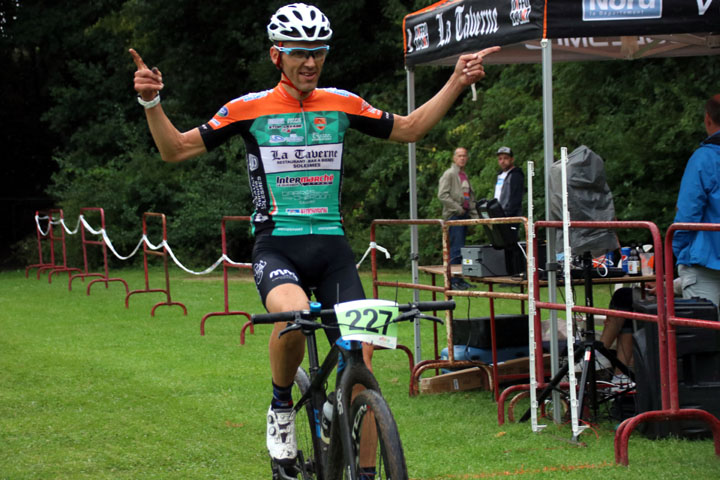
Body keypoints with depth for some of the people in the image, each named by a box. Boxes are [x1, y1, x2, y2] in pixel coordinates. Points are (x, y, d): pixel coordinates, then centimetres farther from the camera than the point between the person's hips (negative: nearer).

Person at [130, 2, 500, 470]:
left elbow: (409, 129, 21)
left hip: (332, 248, 3)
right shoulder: (250, 109, 1)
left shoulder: (343, 104, 9)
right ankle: (282, 406, -6)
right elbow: (176, 150, 4)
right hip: (277, 248, -3)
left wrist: (457, 83, 13)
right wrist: (151, 101, -12)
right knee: (294, 315, -36)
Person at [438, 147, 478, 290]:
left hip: (464, 216, 8)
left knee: (460, 249, 9)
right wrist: (457, 209, -15)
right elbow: (442, 195, -14)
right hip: (453, 216, -8)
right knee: (456, 249, -12)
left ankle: (459, 279, 12)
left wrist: (475, 215, 13)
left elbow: (471, 197, 24)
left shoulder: (465, 176, 20)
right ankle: (453, 280, -11)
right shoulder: (449, 174, -5)